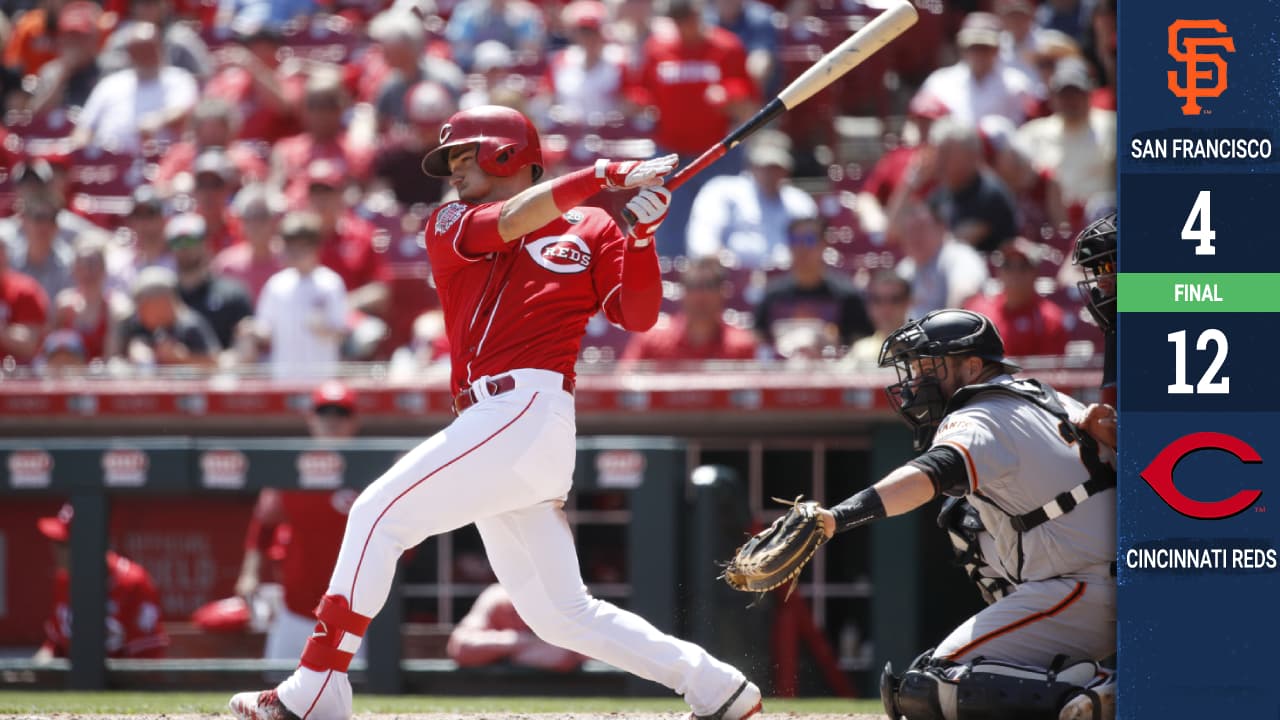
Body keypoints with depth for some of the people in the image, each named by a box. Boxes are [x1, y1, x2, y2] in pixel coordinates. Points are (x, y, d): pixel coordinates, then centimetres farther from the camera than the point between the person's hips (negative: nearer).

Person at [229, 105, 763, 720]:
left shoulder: (590, 230, 9)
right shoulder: (448, 226, 20)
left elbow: (638, 316, -2)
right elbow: (505, 224, -2)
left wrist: (639, 234, -16)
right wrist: (604, 177, -10)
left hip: (529, 410, -6)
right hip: (488, 424, 6)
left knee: (379, 513, -15)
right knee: (559, 613, 6)